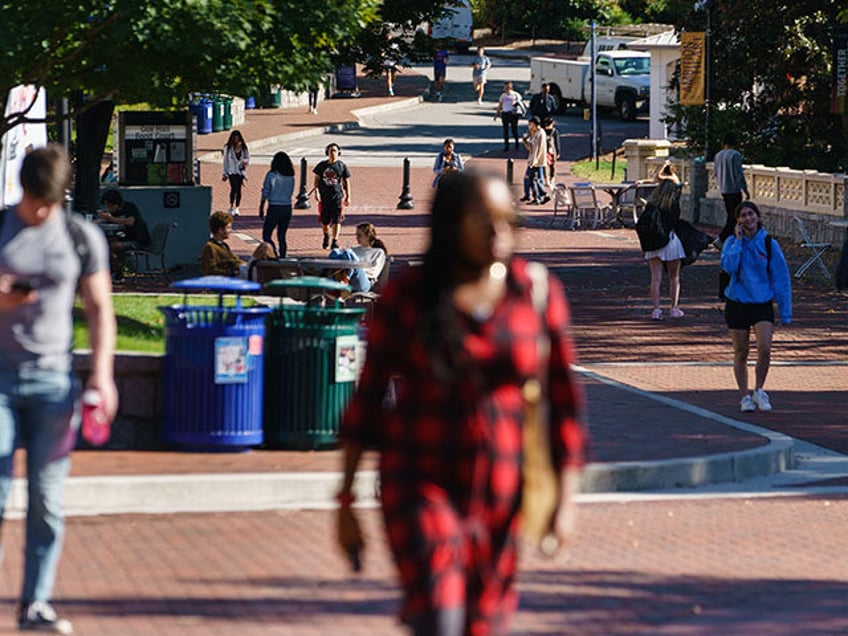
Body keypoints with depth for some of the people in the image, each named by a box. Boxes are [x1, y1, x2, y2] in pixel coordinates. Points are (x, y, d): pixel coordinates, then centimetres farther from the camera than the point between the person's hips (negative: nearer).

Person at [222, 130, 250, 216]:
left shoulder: (243, 148, 4)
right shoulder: (228, 148, 0)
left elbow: (248, 158, 11)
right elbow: (225, 161, 4)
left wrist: (245, 161, -14)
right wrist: (225, 174, 4)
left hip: (241, 171, 2)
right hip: (232, 171, -2)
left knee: (239, 190, 3)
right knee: (234, 188, -19)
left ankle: (236, 208, 15)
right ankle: (231, 207, -12)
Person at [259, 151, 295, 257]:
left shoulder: (271, 175, -9)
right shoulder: (291, 177, 3)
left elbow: (265, 193, -7)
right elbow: (291, 192, 10)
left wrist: (261, 208, -1)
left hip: (274, 208, -5)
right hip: (287, 208, 5)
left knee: (266, 235, 2)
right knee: (282, 236, 15)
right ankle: (282, 258, 12)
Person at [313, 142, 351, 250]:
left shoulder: (341, 166, 2)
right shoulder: (322, 165, 5)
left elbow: (346, 182, 6)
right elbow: (317, 179, 9)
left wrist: (348, 196, 3)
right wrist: (316, 191, -5)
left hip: (337, 196, -2)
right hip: (324, 196, 2)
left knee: (337, 220, -7)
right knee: (325, 220, 8)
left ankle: (335, 241, -4)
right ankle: (326, 237, 35)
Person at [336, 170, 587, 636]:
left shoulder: (537, 293, 2)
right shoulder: (408, 296, -3)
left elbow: (564, 400, 7)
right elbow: (366, 396, 3)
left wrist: (566, 498, 2)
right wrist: (346, 502, 2)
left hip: (502, 493, 3)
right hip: (421, 485, -3)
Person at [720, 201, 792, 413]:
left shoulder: (769, 244, -2)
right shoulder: (732, 242, -1)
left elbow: (781, 278, 1)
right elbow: (728, 266, -19)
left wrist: (785, 312, 0)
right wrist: (738, 241, -16)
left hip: (763, 303, -1)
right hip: (737, 304, 1)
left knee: (765, 348, -17)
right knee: (741, 354, 6)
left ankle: (759, 390, 4)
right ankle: (744, 397, 19)